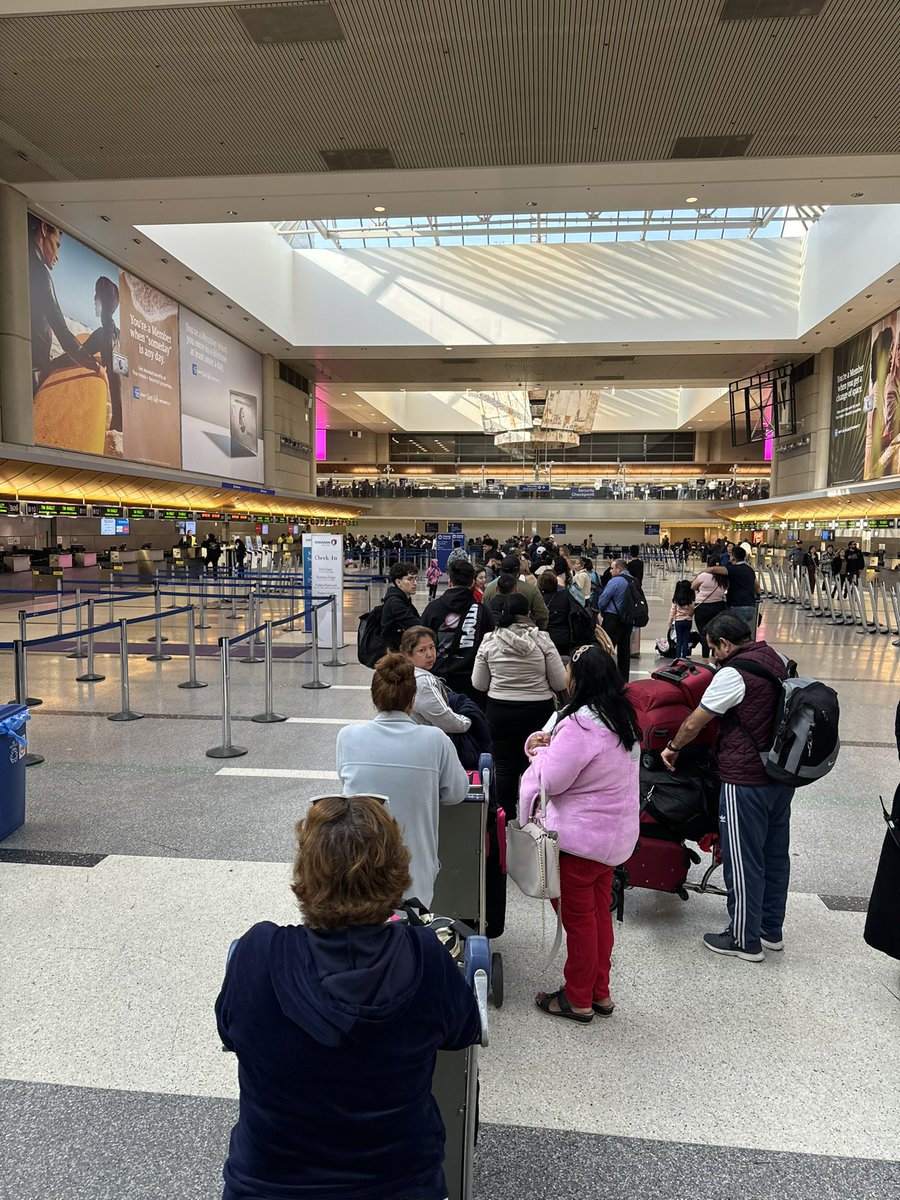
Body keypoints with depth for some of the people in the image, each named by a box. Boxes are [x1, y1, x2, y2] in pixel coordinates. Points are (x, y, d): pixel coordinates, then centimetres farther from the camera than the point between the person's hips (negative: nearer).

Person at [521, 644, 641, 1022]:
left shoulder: (579, 724, -26)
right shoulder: (623, 718, 4)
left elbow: (552, 781, -20)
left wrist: (541, 751, -2)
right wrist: (553, 745, 1)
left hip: (580, 837, -9)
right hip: (615, 833, 9)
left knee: (578, 916, 7)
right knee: (600, 911, 20)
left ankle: (578, 999, 23)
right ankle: (599, 992, 33)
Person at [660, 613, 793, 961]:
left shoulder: (733, 674, -18)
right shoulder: (776, 661, 7)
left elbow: (693, 724, -12)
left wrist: (673, 748, 6)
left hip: (747, 782, -9)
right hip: (782, 775, 9)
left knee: (743, 861, 4)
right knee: (775, 854, 18)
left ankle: (744, 940, 17)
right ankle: (770, 929, 32)